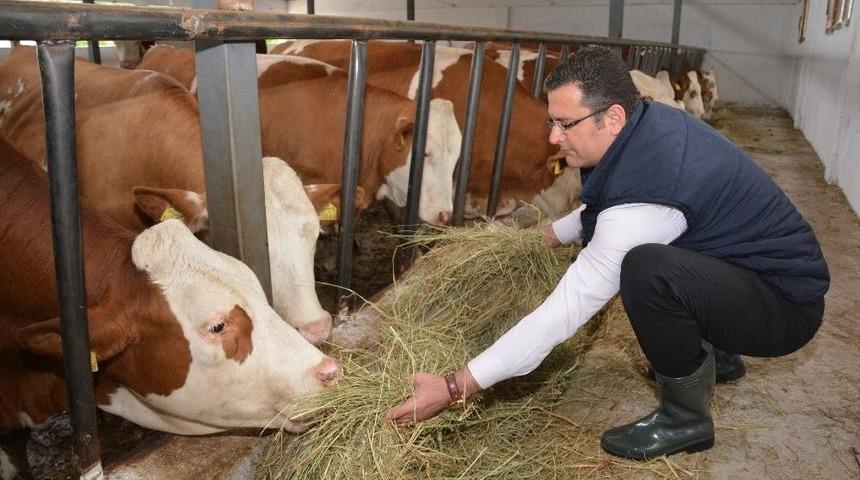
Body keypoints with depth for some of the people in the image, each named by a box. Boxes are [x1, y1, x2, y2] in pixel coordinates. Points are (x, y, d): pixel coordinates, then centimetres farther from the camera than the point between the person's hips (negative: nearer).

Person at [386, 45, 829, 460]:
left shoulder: (645, 192, -32)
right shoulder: (650, 121, -6)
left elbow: (566, 309, -31)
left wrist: (455, 387, -27)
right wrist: (552, 235, 24)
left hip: (785, 305, -9)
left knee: (646, 269, -36)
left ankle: (686, 418, -9)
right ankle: (708, 353, 25)